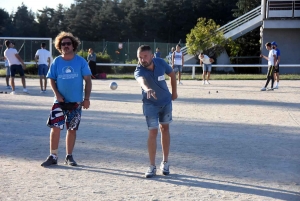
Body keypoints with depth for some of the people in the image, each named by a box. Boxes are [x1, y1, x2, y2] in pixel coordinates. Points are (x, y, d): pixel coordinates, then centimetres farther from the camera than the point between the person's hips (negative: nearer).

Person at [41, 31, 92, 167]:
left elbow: (88, 80, -1)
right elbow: (51, 79, 4)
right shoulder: (56, 62, 1)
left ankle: (69, 157, 18)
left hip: (76, 102, 0)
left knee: (72, 129, 7)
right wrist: (57, 94, -11)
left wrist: (86, 98, -8)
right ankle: (53, 156, 4)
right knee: (55, 127, -6)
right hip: (60, 101, 1)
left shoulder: (81, 61, -2)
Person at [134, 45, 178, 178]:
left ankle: (165, 162, 23)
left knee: (165, 129, 11)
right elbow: (141, 80, -54)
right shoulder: (139, 71, -29)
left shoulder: (161, 63, -18)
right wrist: (147, 89, -76)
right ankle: (152, 166, 0)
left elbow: (172, 74, 2)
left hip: (166, 101, 3)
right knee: (152, 132, -8)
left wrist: (174, 92, 4)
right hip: (150, 104, -3)